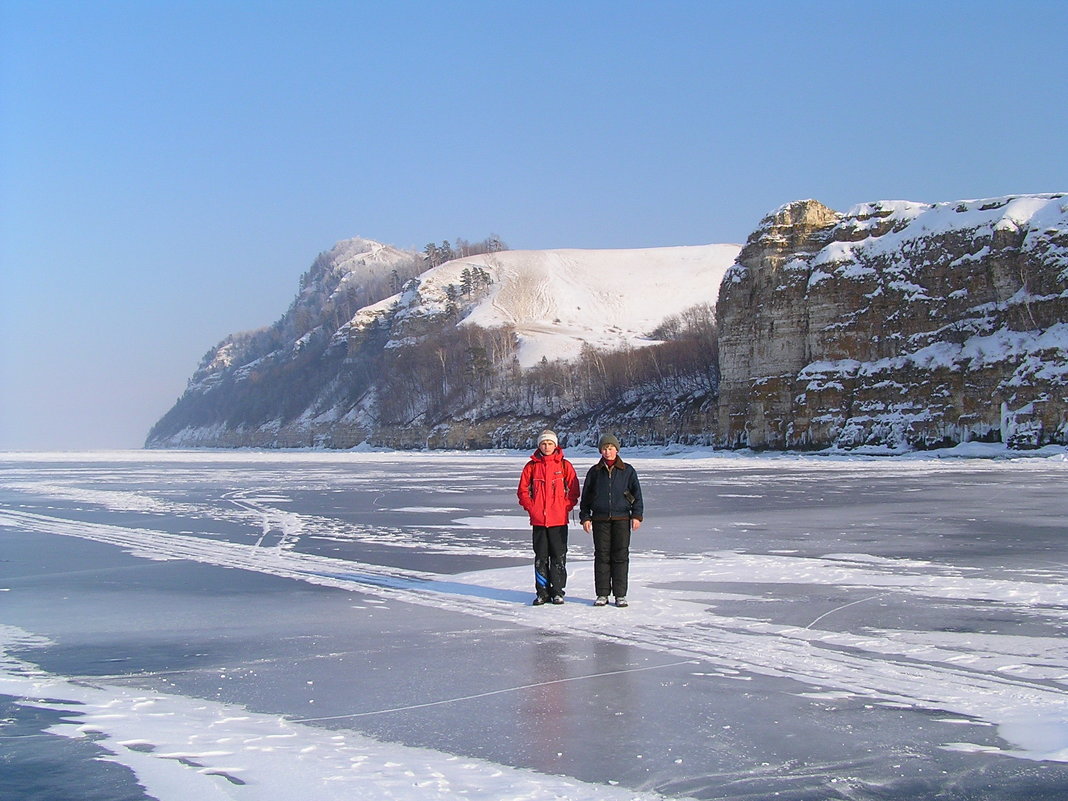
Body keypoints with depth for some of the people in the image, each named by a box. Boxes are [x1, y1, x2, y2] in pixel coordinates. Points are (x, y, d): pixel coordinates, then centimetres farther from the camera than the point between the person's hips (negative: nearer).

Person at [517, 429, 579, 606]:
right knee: (540, 557, 6)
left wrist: (566, 507, -6)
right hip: (538, 520, 1)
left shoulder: (564, 465, 2)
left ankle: (557, 591, 9)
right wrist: (531, 508, -2)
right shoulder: (532, 466, 5)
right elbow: (523, 490, 9)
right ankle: (542, 592, 13)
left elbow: (574, 490, 5)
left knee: (559, 556, 1)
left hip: (559, 520, -1)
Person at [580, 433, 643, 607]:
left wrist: (637, 515, -1)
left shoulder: (627, 471, 5)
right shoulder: (595, 472, 8)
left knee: (621, 556, 0)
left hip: (621, 519, -1)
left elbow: (637, 494, 7)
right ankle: (602, 594, 8)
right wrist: (585, 517, 5)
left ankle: (620, 595, 6)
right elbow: (585, 496, 12)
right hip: (600, 520, 1)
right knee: (602, 556, 2)